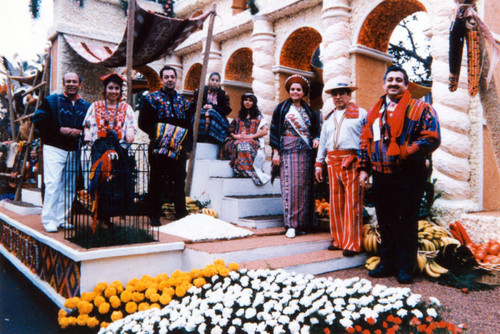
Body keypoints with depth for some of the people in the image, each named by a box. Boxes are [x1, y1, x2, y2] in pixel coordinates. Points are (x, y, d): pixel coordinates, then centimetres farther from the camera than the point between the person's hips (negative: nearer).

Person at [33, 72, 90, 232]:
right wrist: (59, 129, -14)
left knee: (69, 187, 6)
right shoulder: (52, 101, 5)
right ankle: (49, 220, -1)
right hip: (54, 149, -3)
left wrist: (80, 131, -8)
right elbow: (39, 119, -4)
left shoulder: (85, 106, 13)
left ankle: (62, 219, 16)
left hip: (74, 151, 4)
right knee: (53, 184, -9)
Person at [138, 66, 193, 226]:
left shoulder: (183, 101, 15)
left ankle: (181, 215, 16)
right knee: (157, 183, 4)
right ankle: (155, 216, 14)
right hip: (158, 149, -2)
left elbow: (189, 126, 16)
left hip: (179, 151, 3)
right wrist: (159, 133, -13)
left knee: (179, 182, 6)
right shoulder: (152, 99, 5)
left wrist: (188, 147, 7)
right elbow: (143, 123, -1)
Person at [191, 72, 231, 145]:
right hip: (200, 116, 1)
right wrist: (202, 107, -11)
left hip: (217, 119, 0)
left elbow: (227, 110, 3)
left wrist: (213, 107, -8)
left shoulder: (224, 94, 11)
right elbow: (193, 107, 10)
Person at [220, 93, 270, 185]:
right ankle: (249, 171, -40)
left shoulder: (258, 117, 18)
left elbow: (264, 131, 5)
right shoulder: (239, 117, 26)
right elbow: (231, 130, 21)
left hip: (253, 142, -2)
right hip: (238, 141, 3)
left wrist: (251, 136, -7)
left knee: (246, 145, -38)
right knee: (239, 145, -35)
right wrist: (235, 136, -2)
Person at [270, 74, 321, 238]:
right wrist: (276, 152, -5)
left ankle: (302, 224, 8)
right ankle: (291, 225, -8)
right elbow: (275, 130, 3)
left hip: (305, 153, 3)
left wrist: (316, 138, -4)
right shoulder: (282, 108, 7)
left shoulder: (309, 111, 16)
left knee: (304, 186, 1)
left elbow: (316, 129, 20)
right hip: (288, 151, -3)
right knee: (290, 185, -10)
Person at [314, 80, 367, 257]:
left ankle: (352, 244, 4)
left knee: (352, 203, -4)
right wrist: (319, 164, 18)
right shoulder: (328, 118, 21)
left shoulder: (360, 113, 5)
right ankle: (339, 240, 19)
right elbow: (323, 142, 23)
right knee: (336, 202, 8)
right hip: (333, 162, 5)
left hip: (352, 162, -5)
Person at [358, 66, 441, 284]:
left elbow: (432, 138, -10)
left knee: (406, 223, 3)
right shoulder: (374, 112, 15)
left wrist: (405, 152, -19)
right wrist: (364, 168, 11)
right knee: (385, 223, 13)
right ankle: (387, 263, 26)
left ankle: (405, 268, 16)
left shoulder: (420, 109, -1)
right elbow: (365, 142, 18)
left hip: (408, 176, -5)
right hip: (381, 176, 5)